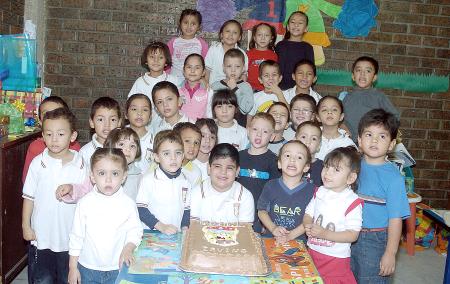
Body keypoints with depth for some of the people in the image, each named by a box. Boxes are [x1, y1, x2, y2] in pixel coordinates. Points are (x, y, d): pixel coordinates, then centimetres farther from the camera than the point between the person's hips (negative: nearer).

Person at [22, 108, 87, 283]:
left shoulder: (80, 164, -9)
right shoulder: (38, 163, -6)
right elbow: (29, 197, 1)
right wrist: (26, 226, 2)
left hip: (70, 238, 0)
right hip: (41, 236, 1)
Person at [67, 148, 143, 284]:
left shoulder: (128, 204, -8)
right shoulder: (85, 203, -8)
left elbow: (135, 231, -1)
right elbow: (76, 235, -1)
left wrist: (128, 249, -19)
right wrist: (72, 267, 1)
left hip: (118, 269, 0)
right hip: (88, 269, 0)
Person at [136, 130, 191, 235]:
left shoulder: (185, 181, 9)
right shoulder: (148, 179, -5)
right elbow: (140, 209, -6)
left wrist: (185, 228, 2)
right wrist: (161, 226, -12)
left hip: (176, 234, 4)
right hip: (151, 234, -3)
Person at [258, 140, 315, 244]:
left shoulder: (311, 190, -1)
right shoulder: (271, 186, 4)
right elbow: (262, 211, 8)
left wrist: (291, 235, -12)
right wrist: (273, 228, -7)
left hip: (298, 241, -1)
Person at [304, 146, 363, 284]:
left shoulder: (352, 202, -17)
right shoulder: (319, 193, 0)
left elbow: (352, 235, -18)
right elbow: (308, 215, 8)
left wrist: (324, 234, -25)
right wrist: (308, 226, -15)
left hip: (336, 258, -5)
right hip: (312, 252, 5)